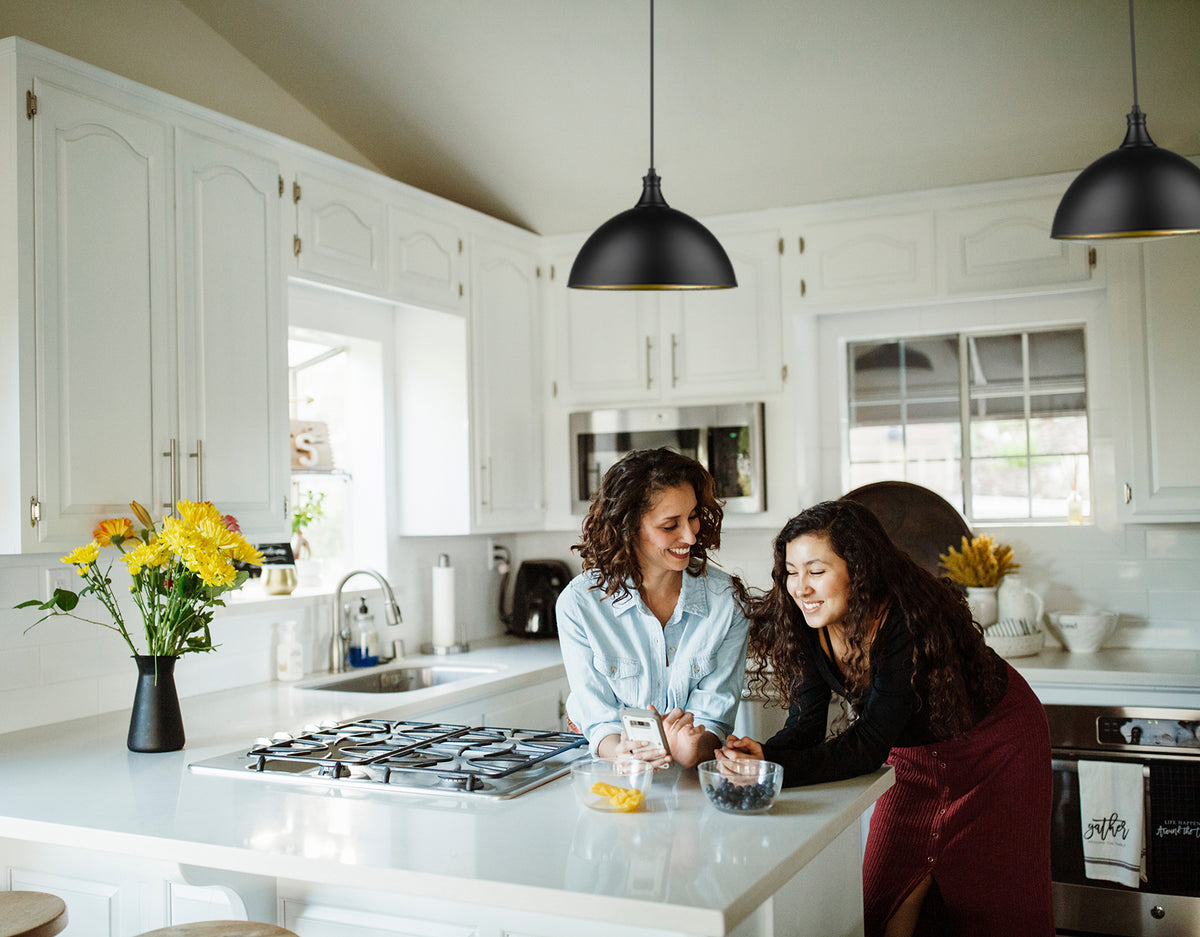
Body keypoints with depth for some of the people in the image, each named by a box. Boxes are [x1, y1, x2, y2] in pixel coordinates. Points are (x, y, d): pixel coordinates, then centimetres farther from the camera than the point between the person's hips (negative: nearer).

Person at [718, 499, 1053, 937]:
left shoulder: (910, 620, -37)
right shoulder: (808, 627, -18)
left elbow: (870, 744, -39)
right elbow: (805, 727, -18)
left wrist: (775, 770, -50)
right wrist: (762, 754, -40)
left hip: (995, 745, -5)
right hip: (915, 753, 5)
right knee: (891, 894, 6)